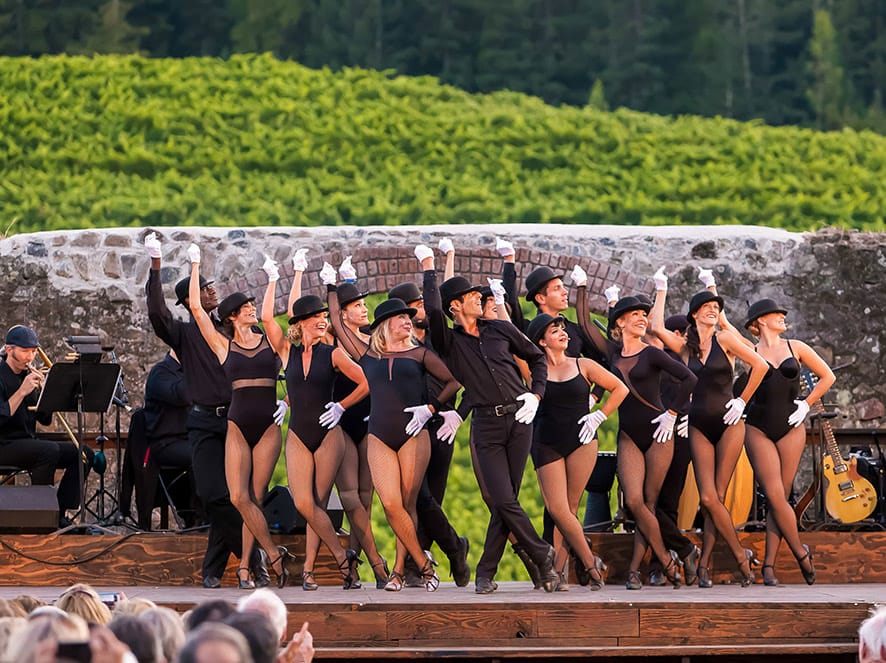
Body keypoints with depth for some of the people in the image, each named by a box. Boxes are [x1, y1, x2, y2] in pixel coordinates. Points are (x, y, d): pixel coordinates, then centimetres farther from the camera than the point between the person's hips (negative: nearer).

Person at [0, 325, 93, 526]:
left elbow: (45, 419, 9)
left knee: (84, 454, -4)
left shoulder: (28, 375, 12)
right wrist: (22, 391, -23)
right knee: (50, 450, -33)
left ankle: (59, 515, -6)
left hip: (28, 442, 8)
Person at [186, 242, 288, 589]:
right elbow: (196, 307, 8)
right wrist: (195, 266, 11)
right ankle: (274, 553, -4)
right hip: (238, 426, 0)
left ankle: (245, 567, 3)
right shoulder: (223, 345, 9)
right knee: (239, 497, -15)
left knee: (254, 497, -2)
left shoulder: (270, 341, 11)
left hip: (268, 426, 0)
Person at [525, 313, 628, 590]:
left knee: (567, 509, -5)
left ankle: (557, 571, -1)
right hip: (546, 444, 0)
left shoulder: (583, 366, 9)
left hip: (581, 440, 0)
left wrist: (599, 416, 6)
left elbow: (620, 389, 14)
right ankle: (591, 564, 2)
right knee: (557, 509, -9)